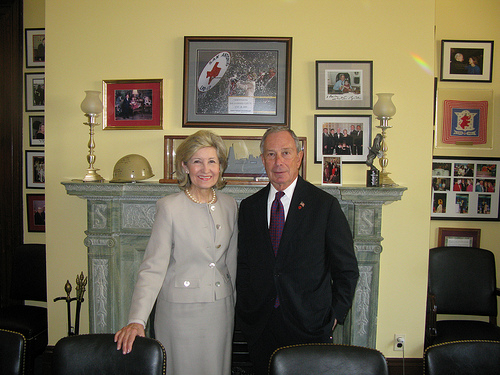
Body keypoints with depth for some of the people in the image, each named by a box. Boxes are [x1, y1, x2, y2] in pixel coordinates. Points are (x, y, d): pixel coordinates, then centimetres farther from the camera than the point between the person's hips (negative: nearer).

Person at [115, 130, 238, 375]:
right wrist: (137, 320, -25)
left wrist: (233, 302, 16)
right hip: (181, 309, -4)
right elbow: (153, 267, -17)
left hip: (221, 309, 5)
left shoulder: (229, 205, 3)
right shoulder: (170, 207, -13)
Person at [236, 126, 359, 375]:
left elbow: (347, 269, 0)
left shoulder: (325, 205, -5)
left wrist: (335, 315, -3)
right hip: (259, 326, 3)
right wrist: (244, 312, 3)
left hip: (310, 326, -2)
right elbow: (243, 265, 9)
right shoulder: (249, 207, 5)